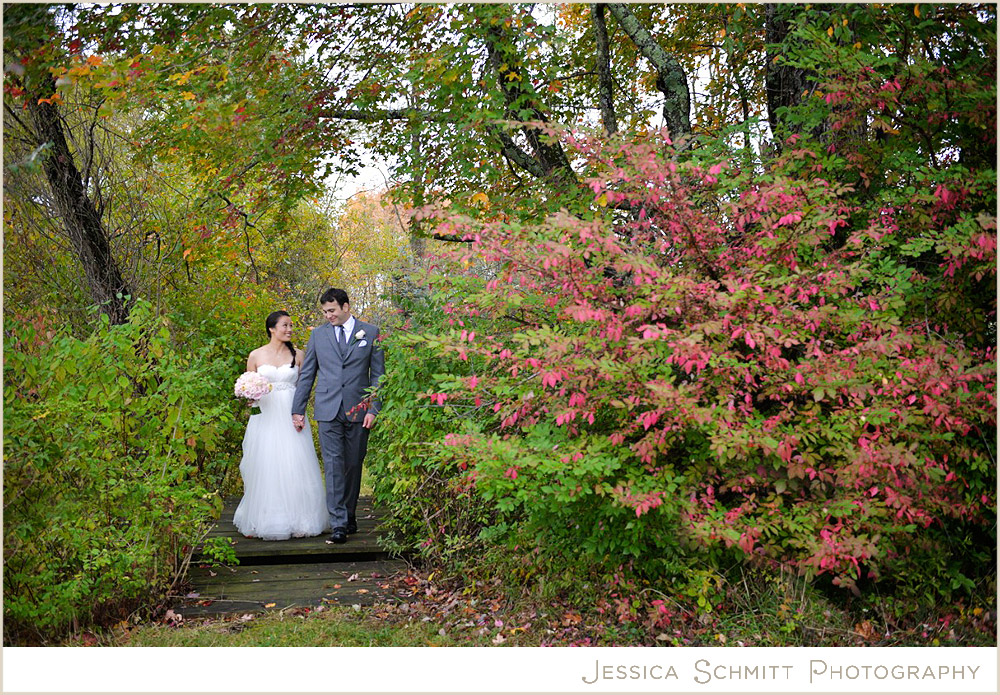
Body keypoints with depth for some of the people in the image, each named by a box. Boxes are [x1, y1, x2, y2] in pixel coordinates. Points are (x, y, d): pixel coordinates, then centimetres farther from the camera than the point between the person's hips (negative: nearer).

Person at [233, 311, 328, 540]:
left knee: (294, 468, -2)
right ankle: (264, 521, 12)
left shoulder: (297, 355, 5)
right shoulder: (256, 356, 4)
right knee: (265, 469, 1)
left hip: (291, 417, 0)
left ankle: (296, 521, 7)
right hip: (265, 417, 0)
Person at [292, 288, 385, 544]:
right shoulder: (318, 334, 10)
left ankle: (349, 515, 24)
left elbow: (378, 375, 5)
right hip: (328, 410, 0)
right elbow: (306, 375, 12)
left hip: (358, 411, 0)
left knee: (353, 465, 8)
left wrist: (373, 408, -4)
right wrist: (298, 409, 9)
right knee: (333, 465, -7)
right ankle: (338, 524, -7)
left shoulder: (371, 333, 5)